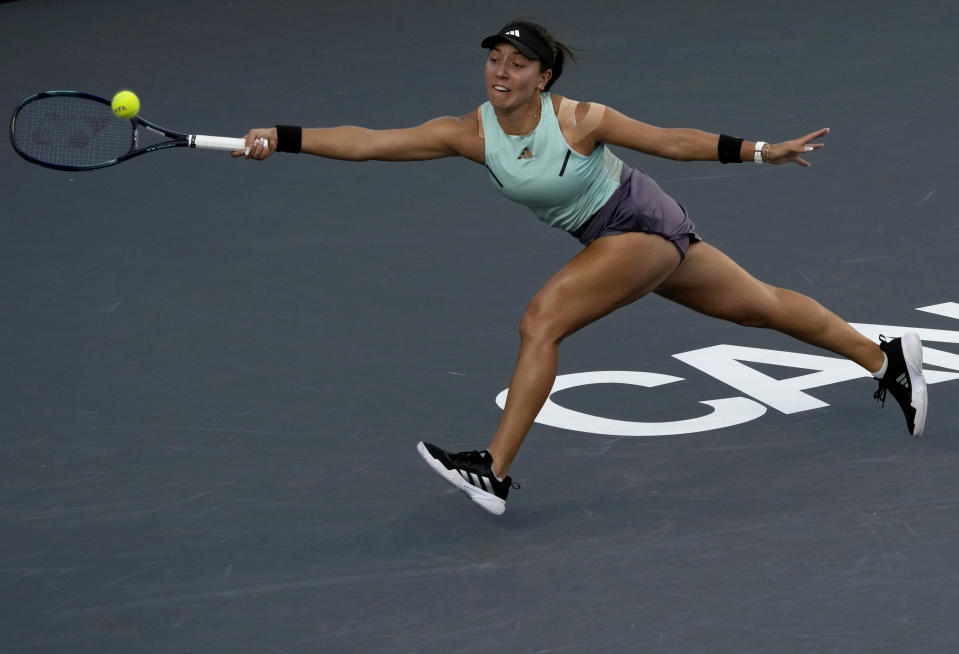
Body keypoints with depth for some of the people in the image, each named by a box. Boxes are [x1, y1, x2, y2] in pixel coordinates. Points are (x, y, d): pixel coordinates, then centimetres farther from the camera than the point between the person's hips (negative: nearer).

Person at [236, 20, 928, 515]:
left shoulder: (579, 119, -24)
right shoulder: (470, 133, -12)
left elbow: (671, 140, -13)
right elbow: (367, 142, -18)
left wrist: (762, 151, -14)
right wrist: (280, 138, -29)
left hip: (647, 228, -7)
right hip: (607, 240, 7)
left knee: (540, 321, -22)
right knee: (759, 304, 20)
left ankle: (494, 473, -19)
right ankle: (887, 356, 37)